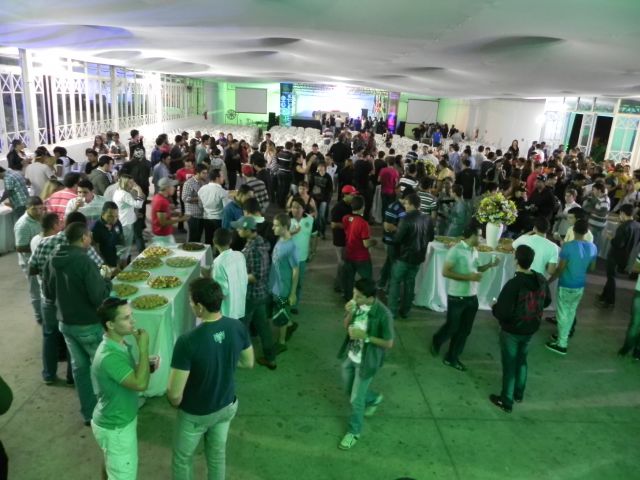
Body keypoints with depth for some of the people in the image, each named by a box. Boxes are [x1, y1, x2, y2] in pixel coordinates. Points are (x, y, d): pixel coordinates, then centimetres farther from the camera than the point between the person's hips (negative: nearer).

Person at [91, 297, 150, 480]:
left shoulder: (119, 344, -4)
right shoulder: (109, 356, -34)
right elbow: (140, 383, -37)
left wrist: (146, 366, -7)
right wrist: (144, 348, -32)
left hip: (114, 420, 9)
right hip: (116, 428, -9)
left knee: (111, 464, 30)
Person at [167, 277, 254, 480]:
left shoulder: (188, 341, -34)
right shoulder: (238, 328, -18)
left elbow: (175, 394, -27)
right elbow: (248, 363, 0)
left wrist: (176, 403, -5)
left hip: (196, 414, -4)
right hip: (227, 406, 5)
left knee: (182, 459, 24)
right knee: (217, 455, 27)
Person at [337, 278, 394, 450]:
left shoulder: (383, 314, -28)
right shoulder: (357, 304, -11)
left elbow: (388, 343, -19)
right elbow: (347, 326, 1)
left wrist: (365, 336, -27)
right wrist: (350, 313, -19)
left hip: (366, 362, -6)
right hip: (350, 356, 6)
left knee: (356, 399, 8)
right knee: (348, 390, 25)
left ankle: (353, 432, 34)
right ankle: (374, 398, 53)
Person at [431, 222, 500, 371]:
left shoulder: (474, 251, 6)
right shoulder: (455, 250, -18)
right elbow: (445, 272, -21)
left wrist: (489, 265, 3)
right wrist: (468, 277, -24)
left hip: (472, 297, 7)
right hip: (456, 297, -7)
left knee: (465, 330, 12)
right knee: (452, 327, 7)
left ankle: (451, 358, 25)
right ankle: (437, 341, 38)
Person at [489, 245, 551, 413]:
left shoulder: (513, 284, -30)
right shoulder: (541, 280, -7)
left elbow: (503, 313, -29)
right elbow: (547, 301, 10)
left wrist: (494, 307, -8)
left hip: (511, 331, -6)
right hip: (530, 330, 7)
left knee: (509, 365, 9)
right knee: (521, 360, 26)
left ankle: (506, 401, 22)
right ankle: (519, 393, 43)